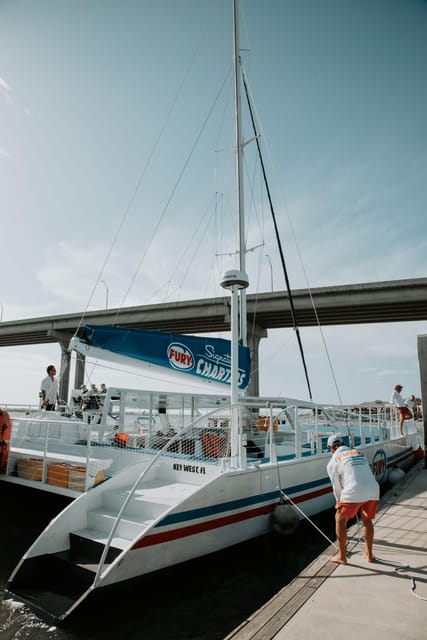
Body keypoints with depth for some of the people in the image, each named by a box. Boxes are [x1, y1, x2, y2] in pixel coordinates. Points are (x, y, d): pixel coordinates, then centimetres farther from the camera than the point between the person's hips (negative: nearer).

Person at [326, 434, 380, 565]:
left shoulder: (333, 462, 9)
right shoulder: (359, 453, 23)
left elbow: (337, 486, 12)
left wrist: (339, 502, 30)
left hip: (353, 492, -5)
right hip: (373, 490, 5)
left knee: (340, 520, 14)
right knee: (367, 521, 26)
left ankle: (341, 556, 20)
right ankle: (369, 554, 35)